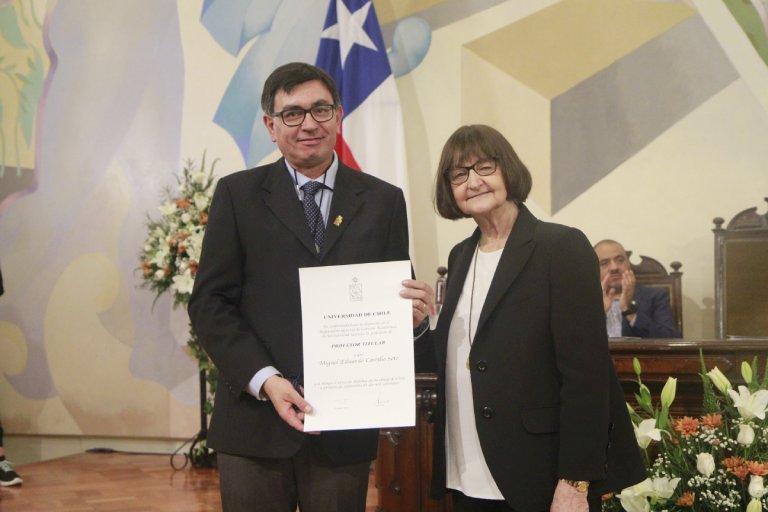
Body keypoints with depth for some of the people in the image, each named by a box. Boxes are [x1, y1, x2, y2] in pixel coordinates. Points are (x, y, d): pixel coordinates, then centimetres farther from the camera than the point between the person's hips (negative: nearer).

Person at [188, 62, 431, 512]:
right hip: (255, 422, -1)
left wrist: (414, 315, -13)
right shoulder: (238, 195, 4)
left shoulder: (383, 201, 8)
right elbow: (210, 302, -1)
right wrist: (264, 380, -13)